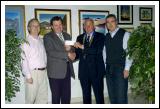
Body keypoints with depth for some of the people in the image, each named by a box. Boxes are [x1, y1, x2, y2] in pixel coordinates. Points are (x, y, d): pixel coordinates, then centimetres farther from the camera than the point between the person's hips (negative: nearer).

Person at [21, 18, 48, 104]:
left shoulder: (41, 40, 13)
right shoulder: (26, 42, -8)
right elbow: (24, 60, -12)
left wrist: (45, 69, 8)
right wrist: (28, 76, -15)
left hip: (43, 72, 6)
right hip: (33, 72, -6)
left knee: (43, 98, 12)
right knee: (30, 98, 2)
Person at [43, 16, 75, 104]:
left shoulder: (67, 36, 16)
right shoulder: (48, 37, -4)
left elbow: (72, 50, 15)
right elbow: (51, 52, -16)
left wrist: (72, 52, -10)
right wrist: (67, 54, -18)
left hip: (67, 69, 5)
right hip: (55, 71, -5)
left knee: (67, 95, 10)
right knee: (56, 96, 3)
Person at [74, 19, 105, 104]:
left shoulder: (100, 36, 0)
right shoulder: (80, 38, 13)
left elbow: (98, 50, -16)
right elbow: (77, 53, 12)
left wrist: (83, 47, -20)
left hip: (96, 71, -3)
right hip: (83, 71, 4)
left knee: (99, 95, 2)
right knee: (86, 96, 11)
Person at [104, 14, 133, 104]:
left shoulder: (125, 34, -5)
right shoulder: (106, 36, 11)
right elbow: (105, 53, 10)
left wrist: (127, 69, -13)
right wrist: (105, 67, 4)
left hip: (121, 69, -5)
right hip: (109, 69, 5)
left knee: (121, 95, -3)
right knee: (112, 95, 11)